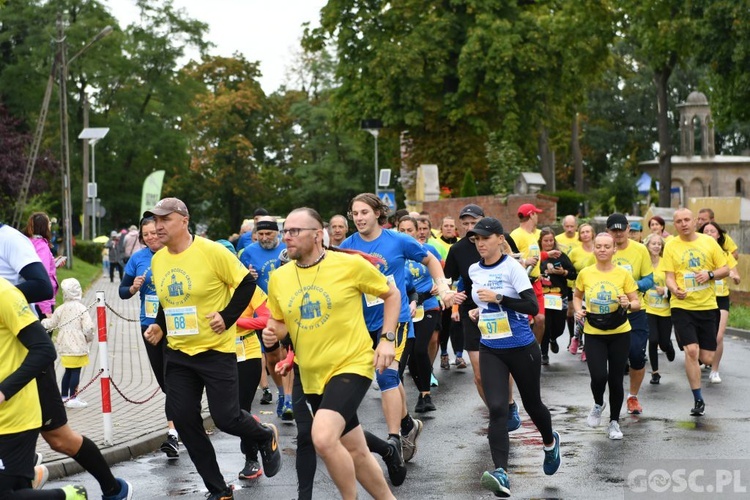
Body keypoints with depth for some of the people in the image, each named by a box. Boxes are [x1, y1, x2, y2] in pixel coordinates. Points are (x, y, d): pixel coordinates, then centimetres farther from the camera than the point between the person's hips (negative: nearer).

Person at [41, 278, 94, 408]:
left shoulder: (61, 309, 3)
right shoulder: (81, 308, -11)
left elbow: (51, 324, 14)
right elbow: (88, 327, -17)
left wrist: (43, 322, 36)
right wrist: (89, 338, 3)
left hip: (65, 347, 5)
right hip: (78, 346, -5)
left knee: (68, 371, 17)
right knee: (76, 371, -3)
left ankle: (64, 396, 23)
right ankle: (72, 399, -4)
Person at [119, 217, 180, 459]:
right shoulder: (138, 259, 3)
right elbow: (122, 291, 8)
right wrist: (133, 288, -12)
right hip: (150, 325, 5)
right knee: (163, 380, 12)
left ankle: (173, 433, -17)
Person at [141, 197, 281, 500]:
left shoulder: (211, 251, -14)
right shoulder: (157, 260, 4)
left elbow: (247, 283, -9)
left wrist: (226, 317, -15)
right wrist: (159, 326, 3)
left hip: (216, 350, -6)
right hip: (177, 353, 6)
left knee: (226, 418, -6)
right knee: (183, 420, 0)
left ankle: (266, 436, 31)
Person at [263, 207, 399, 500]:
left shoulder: (350, 264, -11)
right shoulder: (279, 277, 1)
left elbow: (392, 294, 1)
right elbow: (279, 324, 16)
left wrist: (387, 338, -8)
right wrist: (273, 336, -7)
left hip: (352, 366, -5)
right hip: (312, 376, 6)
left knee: (323, 438, -26)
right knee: (356, 453, 14)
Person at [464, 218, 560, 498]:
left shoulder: (512, 267, -13)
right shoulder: (474, 271, 5)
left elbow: (532, 307, -21)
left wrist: (497, 298, -27)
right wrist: (479, 311, 9)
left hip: (521, 348, -4)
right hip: (490, 350, 4)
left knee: (532, 404, 15)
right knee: (496, 410, -15)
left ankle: (550, 442, 47)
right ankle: (501, 474, -24)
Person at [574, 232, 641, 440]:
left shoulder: (623, 274, -6)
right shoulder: (585, 274, -3)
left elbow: (637, 303, -2)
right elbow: (577, 296, 14)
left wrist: (628, 304, -24)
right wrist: (578, 310, -5)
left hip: (620, 334, 0)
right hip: (593, 334, 0)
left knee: (615, 379, 6)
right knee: (598, 376, -14)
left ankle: (614, 422, 25)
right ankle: (598, 404, 21)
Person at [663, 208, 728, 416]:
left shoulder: (709, 242, 3)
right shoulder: (671, 246, -1)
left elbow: (725, 269, 6)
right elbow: (669, 277, -4)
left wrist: (710, 274, -14)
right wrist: (675, 290, -25)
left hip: (708, 305, 2)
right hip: (682, 306, -2)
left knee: (707, 358, 2)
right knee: (691, 350, -15)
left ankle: (694, 362, 40)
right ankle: (698, 400, -3)